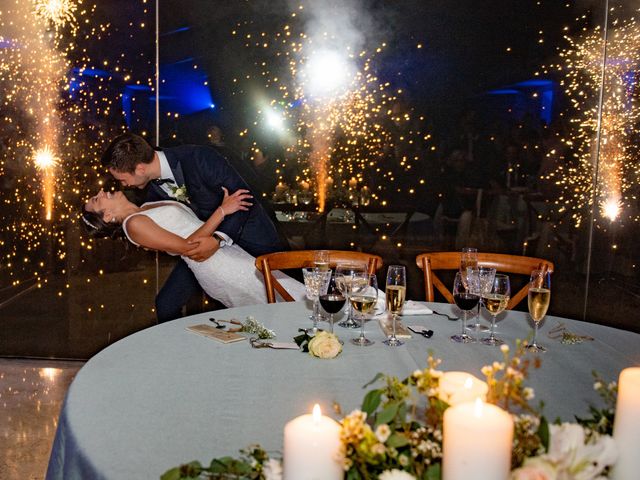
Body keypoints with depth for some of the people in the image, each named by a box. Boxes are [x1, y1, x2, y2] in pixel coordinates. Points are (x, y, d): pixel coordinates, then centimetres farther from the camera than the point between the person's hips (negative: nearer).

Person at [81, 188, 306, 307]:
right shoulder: (133, 224, -10)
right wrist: (222, 211, -15)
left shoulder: (147, 207, 19)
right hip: (216, 263, -9)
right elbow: (187, 246, -15)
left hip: (229, 250, 9)